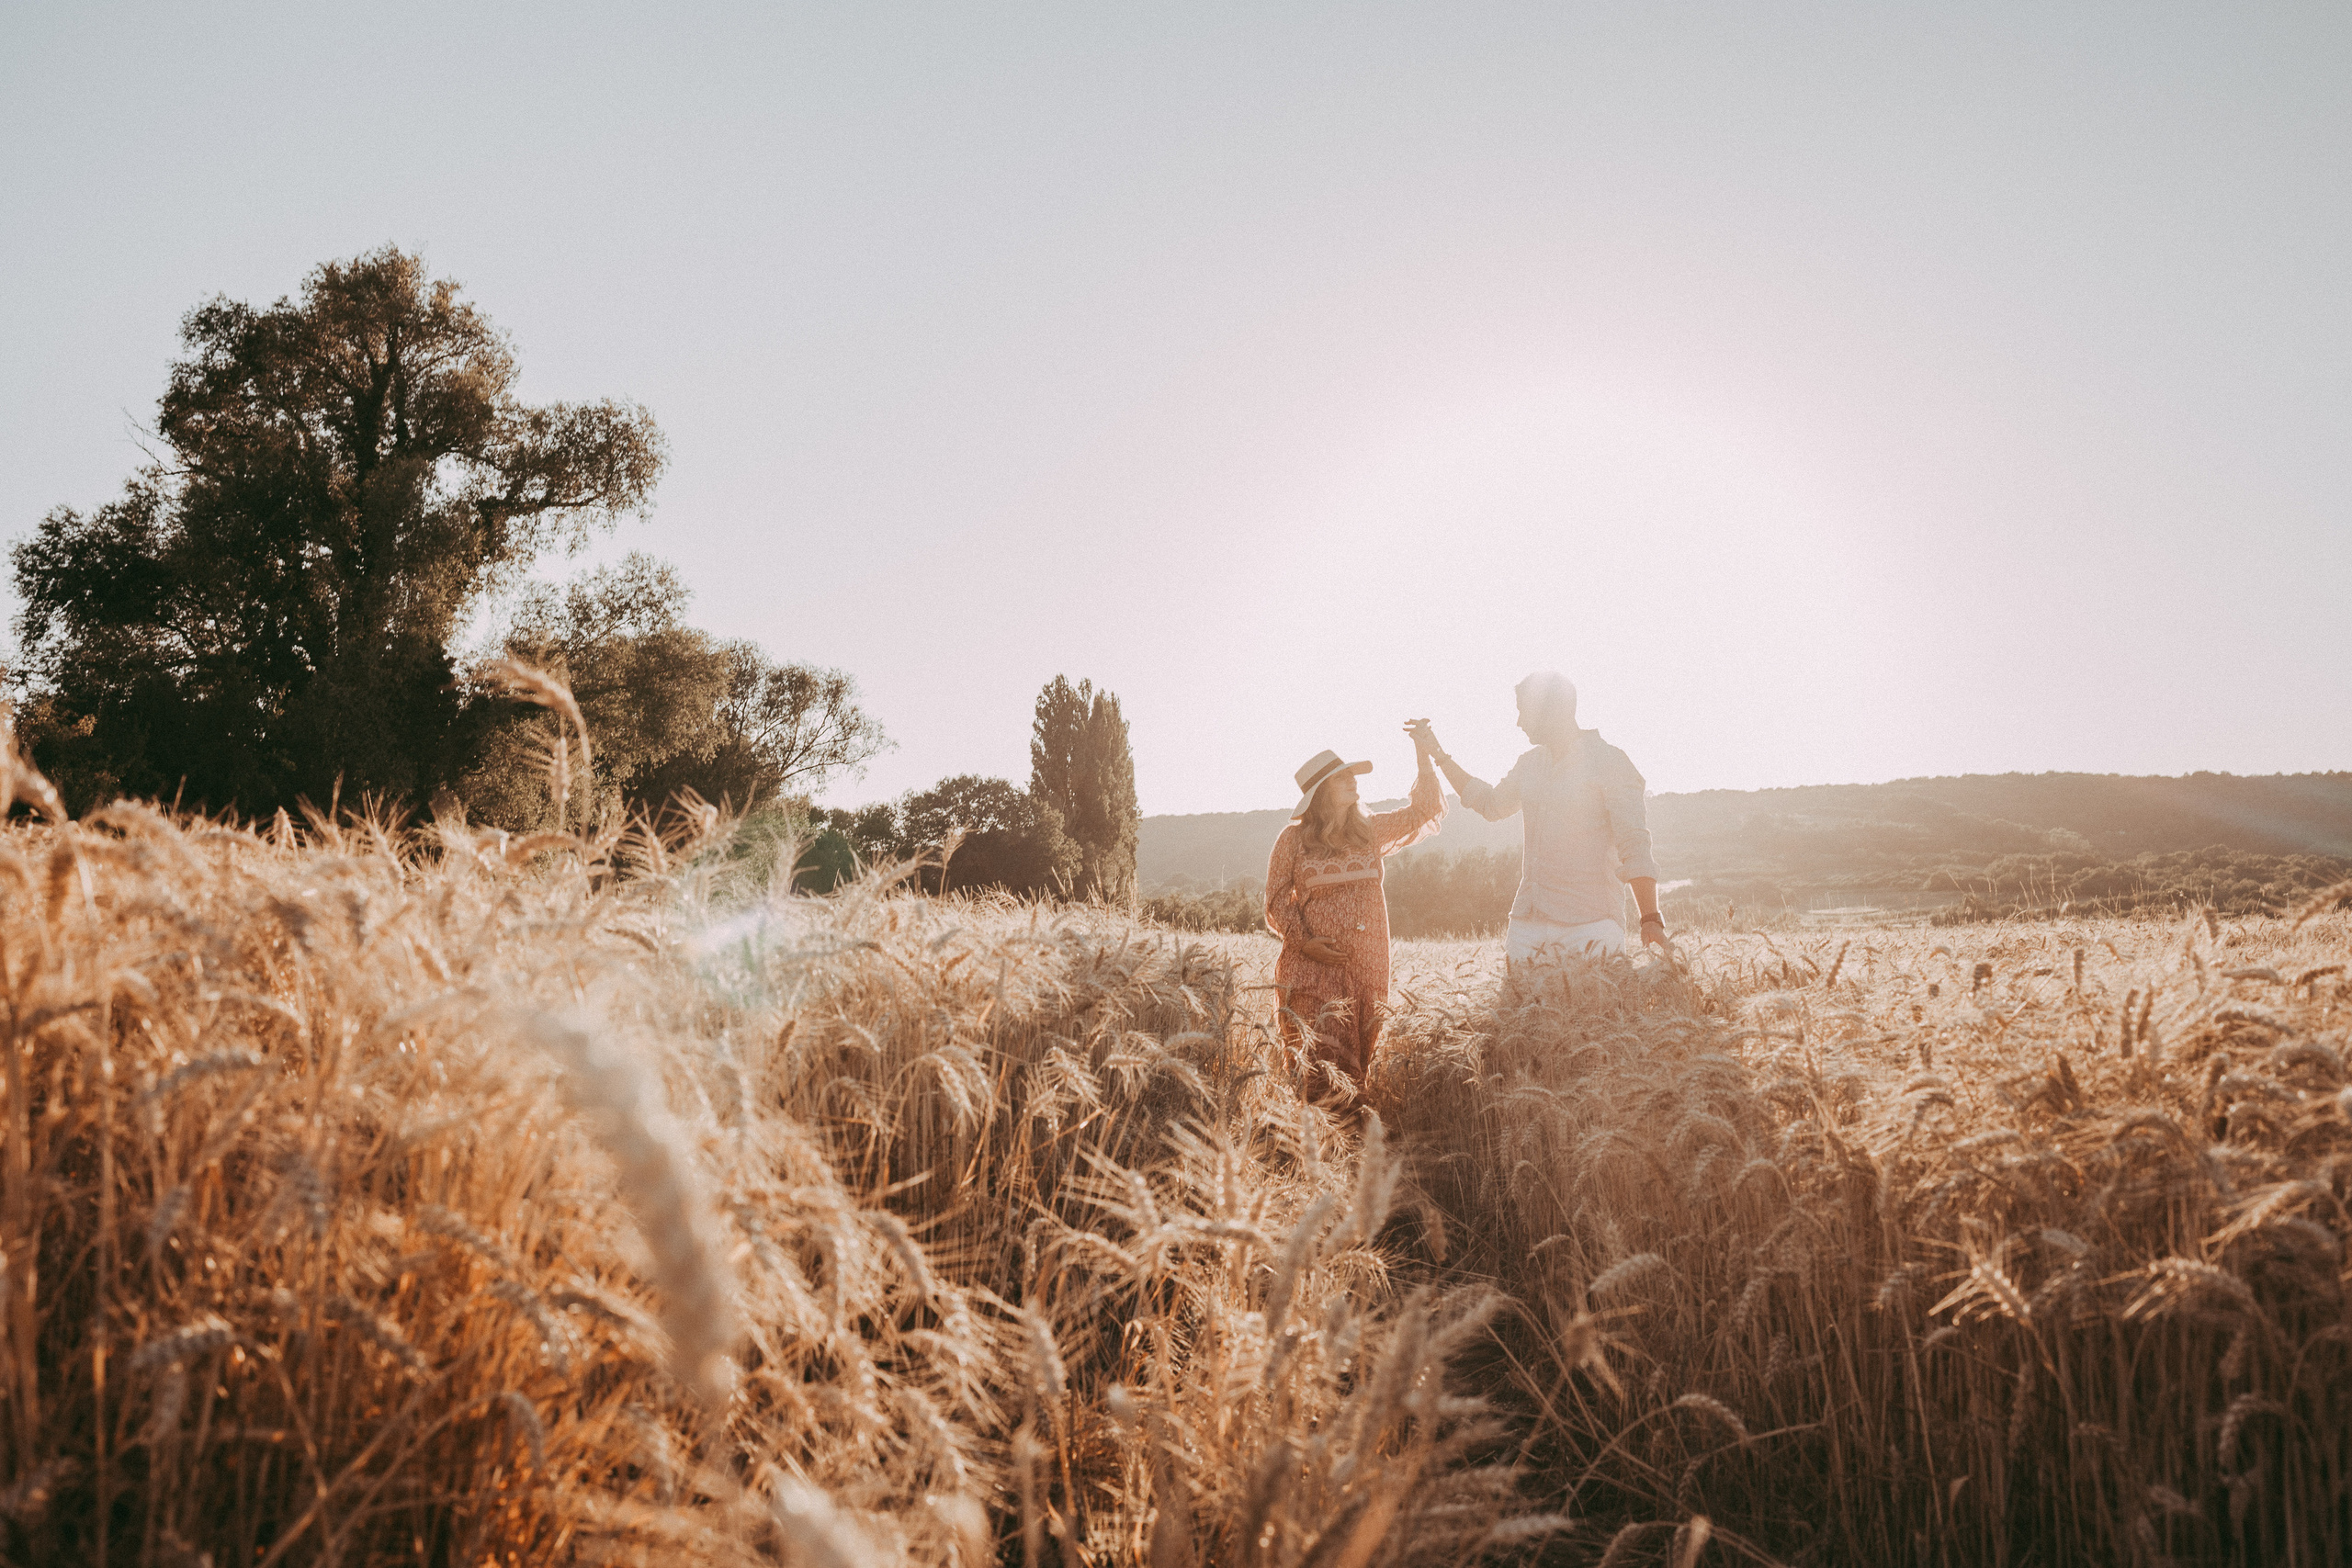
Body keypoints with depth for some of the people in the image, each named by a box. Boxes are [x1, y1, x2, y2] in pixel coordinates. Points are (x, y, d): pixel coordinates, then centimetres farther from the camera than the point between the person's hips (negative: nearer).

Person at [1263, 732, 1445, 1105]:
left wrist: (1424, 759, 1)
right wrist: (1303, 941, -10)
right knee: (1317, 1062, -8)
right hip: (1312, 964, -3)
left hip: (1366, 963, 4)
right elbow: (1277, 899, 4)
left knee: (1360, 1056, 5)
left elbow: (1424, 810, 13)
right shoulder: (1294, 839, 2)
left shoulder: (1370, 830, 12)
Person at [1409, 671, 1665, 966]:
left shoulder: (1609, 762, -4)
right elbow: (1491, 804, 34)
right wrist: (1437, 753, 32)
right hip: (1527, 923, 6)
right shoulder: (1530, 764, 16)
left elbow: (1635, 847, -10)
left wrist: (1651, 919, -19)